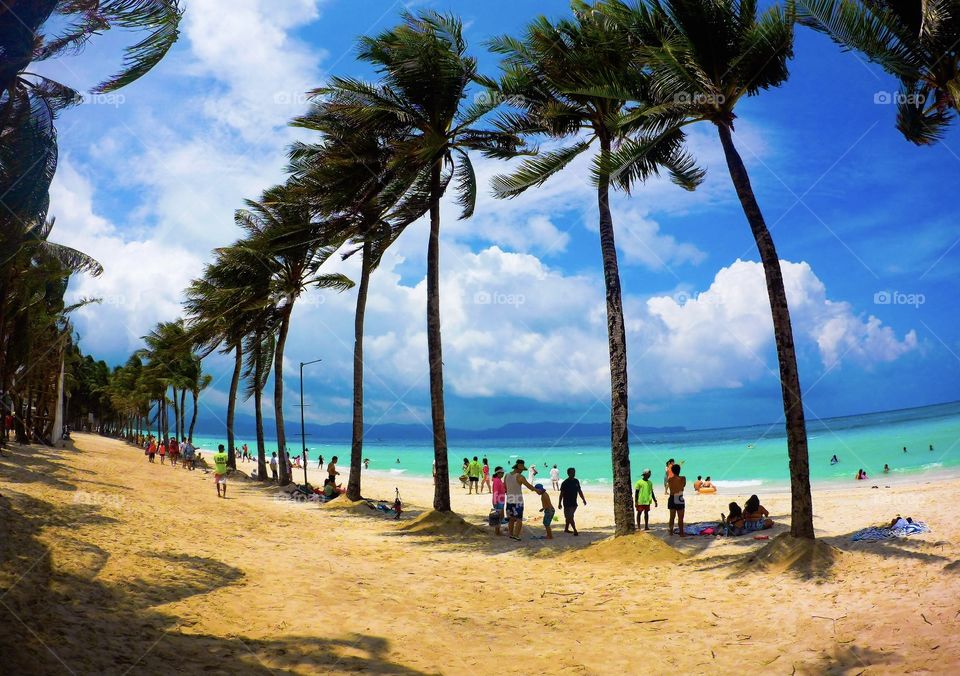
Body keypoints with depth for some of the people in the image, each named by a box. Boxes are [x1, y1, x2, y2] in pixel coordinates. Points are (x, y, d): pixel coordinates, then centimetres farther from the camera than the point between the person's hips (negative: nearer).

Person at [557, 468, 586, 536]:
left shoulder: (576, 481, 5)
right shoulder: (565, 483, -12)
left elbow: (579, 491, 14)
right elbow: (561, 493, -9)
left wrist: (583, 499, 10)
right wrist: (560, 503, -9)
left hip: (574, 503, 6)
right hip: (567, 503, -6)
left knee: (569, 517, 16)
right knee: (570, 517, -7)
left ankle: (566, 529, 29)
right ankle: (575, 530, -7)